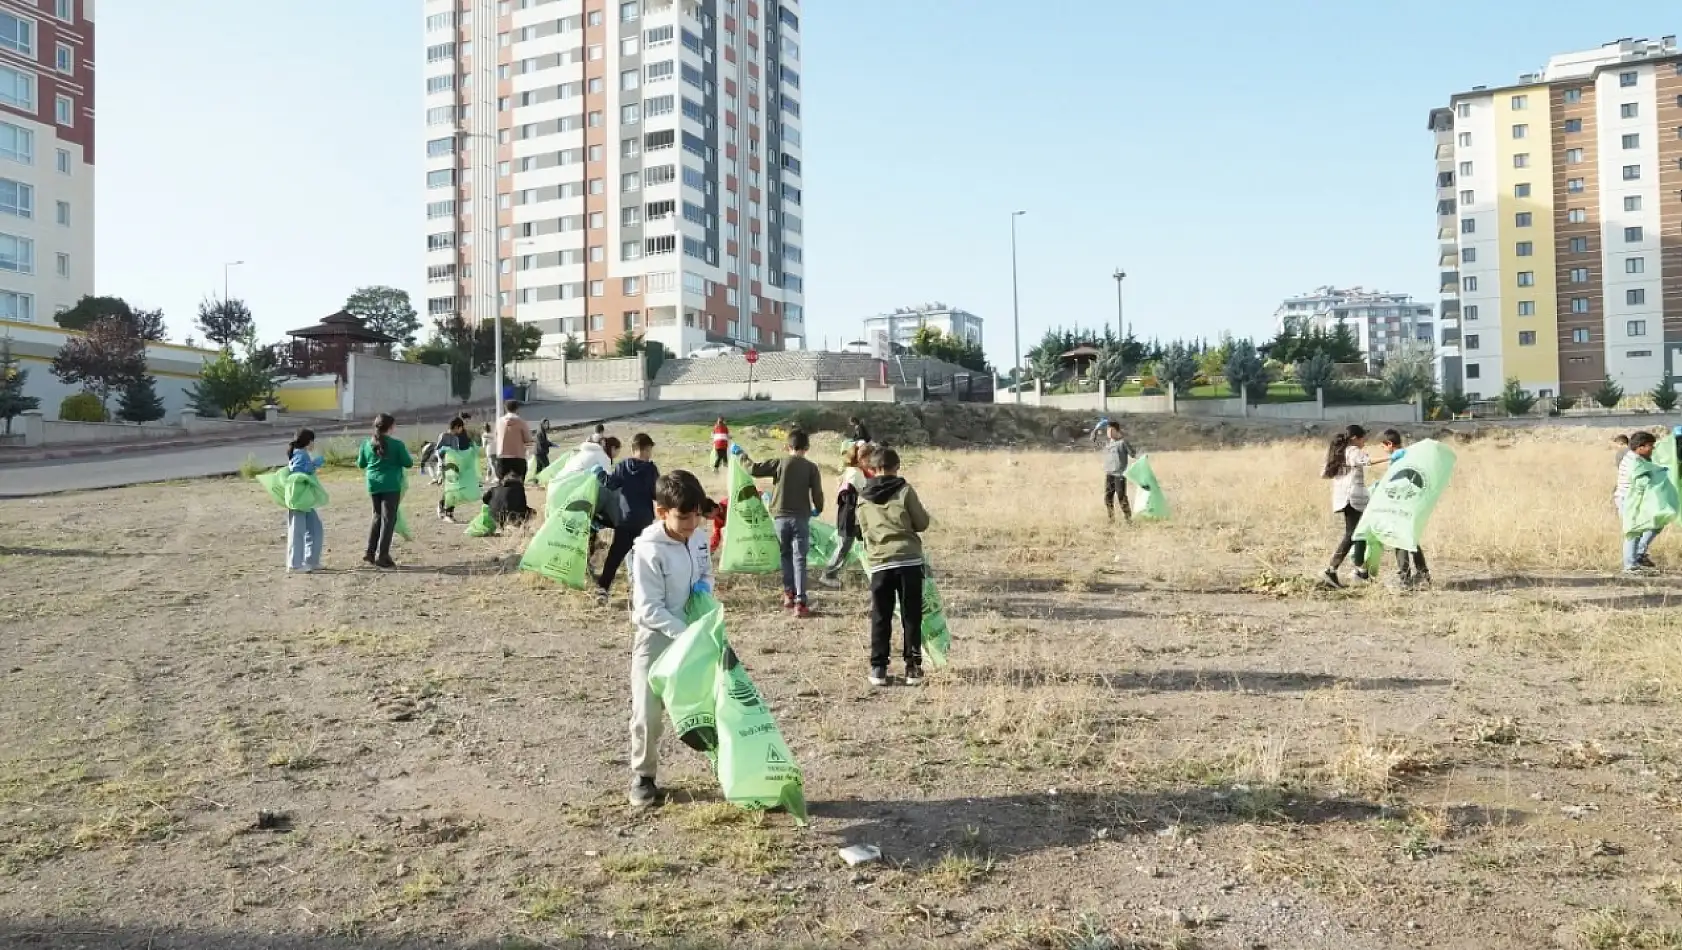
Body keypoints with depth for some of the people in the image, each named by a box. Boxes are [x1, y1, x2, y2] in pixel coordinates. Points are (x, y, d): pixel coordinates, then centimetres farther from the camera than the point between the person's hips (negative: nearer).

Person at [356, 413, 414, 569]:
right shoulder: (396, 444, -12)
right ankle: (382, 556, 0)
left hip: (374, 485, 5)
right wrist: (409, 456, 15)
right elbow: (408, 463, -6)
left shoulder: (367, 444, 2)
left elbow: (361, 464, 12)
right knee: (388, 519, 1)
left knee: (378, 516, 20)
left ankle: (370, 552, 19)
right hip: (391, 486, -5)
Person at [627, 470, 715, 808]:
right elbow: (649, 609, -23)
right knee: (648, 714, -1)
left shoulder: (699, 539, -5)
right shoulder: (648, 550, -24)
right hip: (657, 638, -5)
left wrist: (703, 588, -8)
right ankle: (643, 777, 19)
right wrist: (686, 632, -26)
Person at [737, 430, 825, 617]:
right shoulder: (811, 467, -2)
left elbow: (754, 469, -4)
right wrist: (818, 509, 17)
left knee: (786, 555, 19)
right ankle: (800, 602, -9)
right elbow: (817, 493, -3)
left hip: (780, 516, 1)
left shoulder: (779, 463, -2)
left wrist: (743, 455, 14)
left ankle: (788, 593, 18)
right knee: (799, 559, -2)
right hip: (801, 517, -1)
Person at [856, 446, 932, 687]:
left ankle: (878, 668, 9)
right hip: (909, 560, -2)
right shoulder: (905, 491, -2)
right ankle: (913, 668, 10)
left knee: (880, 618, 10)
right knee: (911, 617, 7)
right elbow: (922, 524, 2)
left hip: (878, 563, 2)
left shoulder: (863, 498, 7)